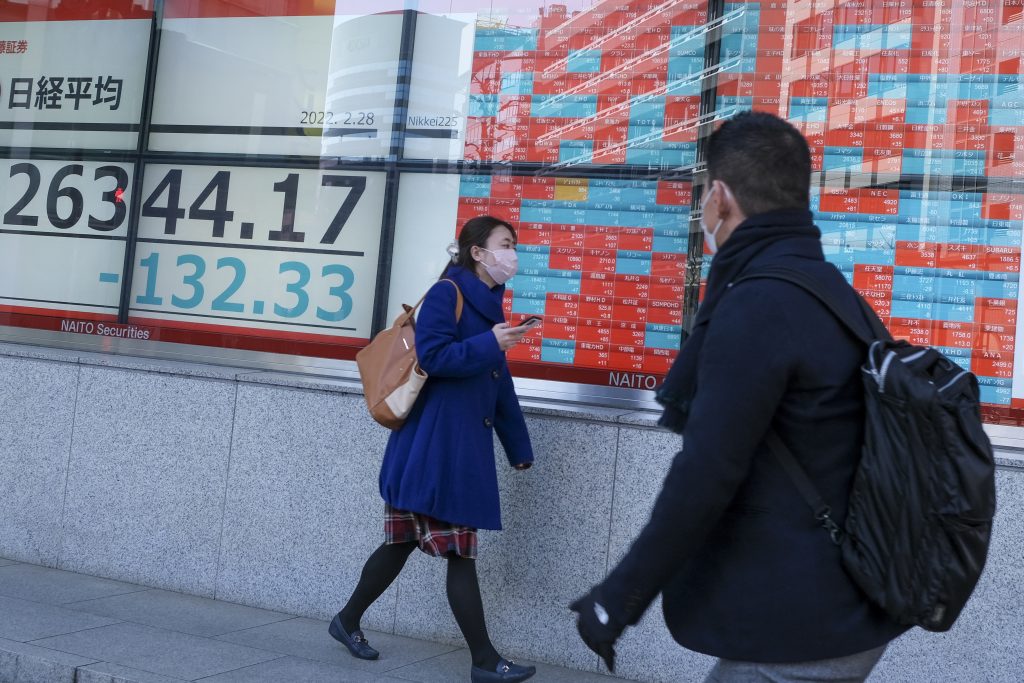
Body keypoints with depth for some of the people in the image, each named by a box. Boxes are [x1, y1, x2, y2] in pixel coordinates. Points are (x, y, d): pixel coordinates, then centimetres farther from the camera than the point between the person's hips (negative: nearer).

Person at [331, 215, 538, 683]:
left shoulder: (488, 304, 16)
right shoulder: (447, 294, -9)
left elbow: (500, 388, 18)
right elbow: (432, 357, -19)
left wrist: (519, 448, 17)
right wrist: (490, 343, -22)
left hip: (464, 446, 9)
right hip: (434, 443, -9)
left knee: (404, 541, 15)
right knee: (460, 551, -4)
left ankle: (348, 621, 29)